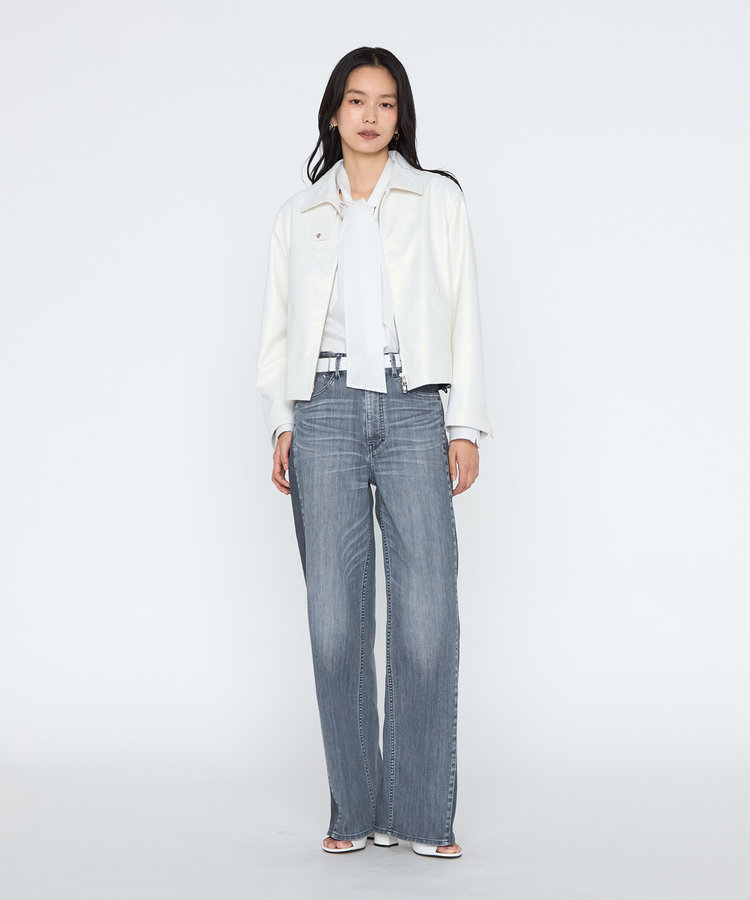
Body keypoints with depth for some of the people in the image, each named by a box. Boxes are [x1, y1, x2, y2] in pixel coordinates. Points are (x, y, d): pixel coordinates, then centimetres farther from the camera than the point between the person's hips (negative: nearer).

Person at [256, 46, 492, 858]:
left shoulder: (438, 199, 13)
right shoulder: (298, 216, 17)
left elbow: (462, 315, 8)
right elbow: (278, 326, 16)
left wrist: (465, 425, 1)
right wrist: (281, 423, 5)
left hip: (414, 411, -1)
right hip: (326, 413, 1)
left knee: (427, 615, -8)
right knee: (335, 617, -2)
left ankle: (422, 813, 2)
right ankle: (355, 809, 8)